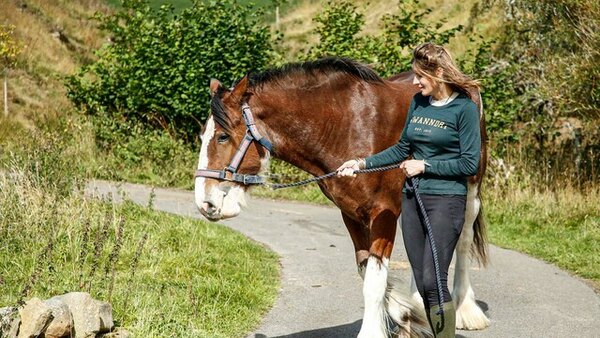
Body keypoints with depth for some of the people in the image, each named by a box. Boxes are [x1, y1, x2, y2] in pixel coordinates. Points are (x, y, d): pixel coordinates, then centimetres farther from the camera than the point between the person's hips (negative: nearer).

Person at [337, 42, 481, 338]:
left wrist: (424, 165, -12)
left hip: (446, 199, -7)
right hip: (412, 199, 7)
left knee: (434, 281, -12)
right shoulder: (418, 102, 10)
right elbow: (402, 149, 18)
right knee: (422, 283, 8)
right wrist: (362, 164, 10)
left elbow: (470, 164, -12)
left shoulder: (465, 108, -9)